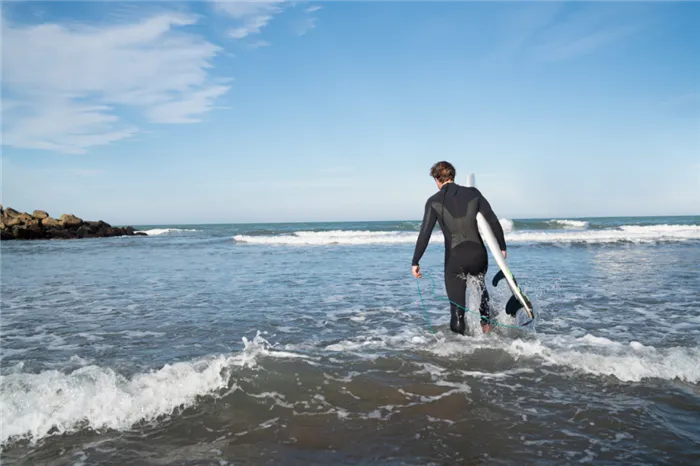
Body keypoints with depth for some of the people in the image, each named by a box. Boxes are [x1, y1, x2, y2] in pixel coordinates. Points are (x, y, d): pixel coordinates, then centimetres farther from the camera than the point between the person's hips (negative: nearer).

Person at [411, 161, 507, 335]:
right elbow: (493, 221, 1)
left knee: (457, 303, 8)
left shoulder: (434, 201, -4)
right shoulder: (473, 193, 1)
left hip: (455, 258, -3)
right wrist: (502, 247, 11)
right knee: (481, 289, 33)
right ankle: (486, 325, 32)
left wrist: (415, 262, -3)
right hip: (478, 254, 3)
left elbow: (425, 233, -8)